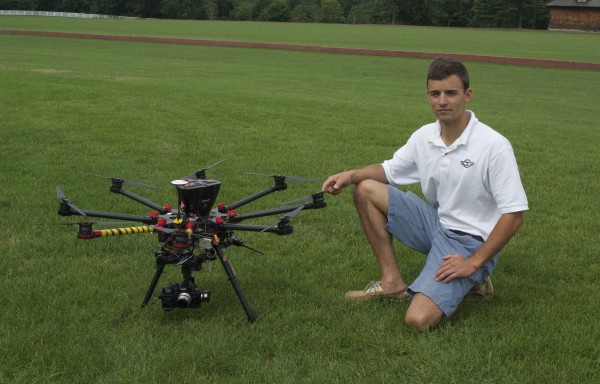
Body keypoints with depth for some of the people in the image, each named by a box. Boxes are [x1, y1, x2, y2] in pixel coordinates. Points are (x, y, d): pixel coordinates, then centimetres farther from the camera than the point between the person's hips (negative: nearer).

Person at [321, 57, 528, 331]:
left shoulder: (494, 145, -21)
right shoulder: (424, 136, -2)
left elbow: (514, 214, -20)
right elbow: (390, 170, 14)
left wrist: (474, 263, -20)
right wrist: (351, 175, -6)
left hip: (470, 242, -7)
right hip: (435, 223, 7)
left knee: (418, 319, -25)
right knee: (366, 190, -4)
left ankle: (472, 278, 5)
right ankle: (392, 282, 1)